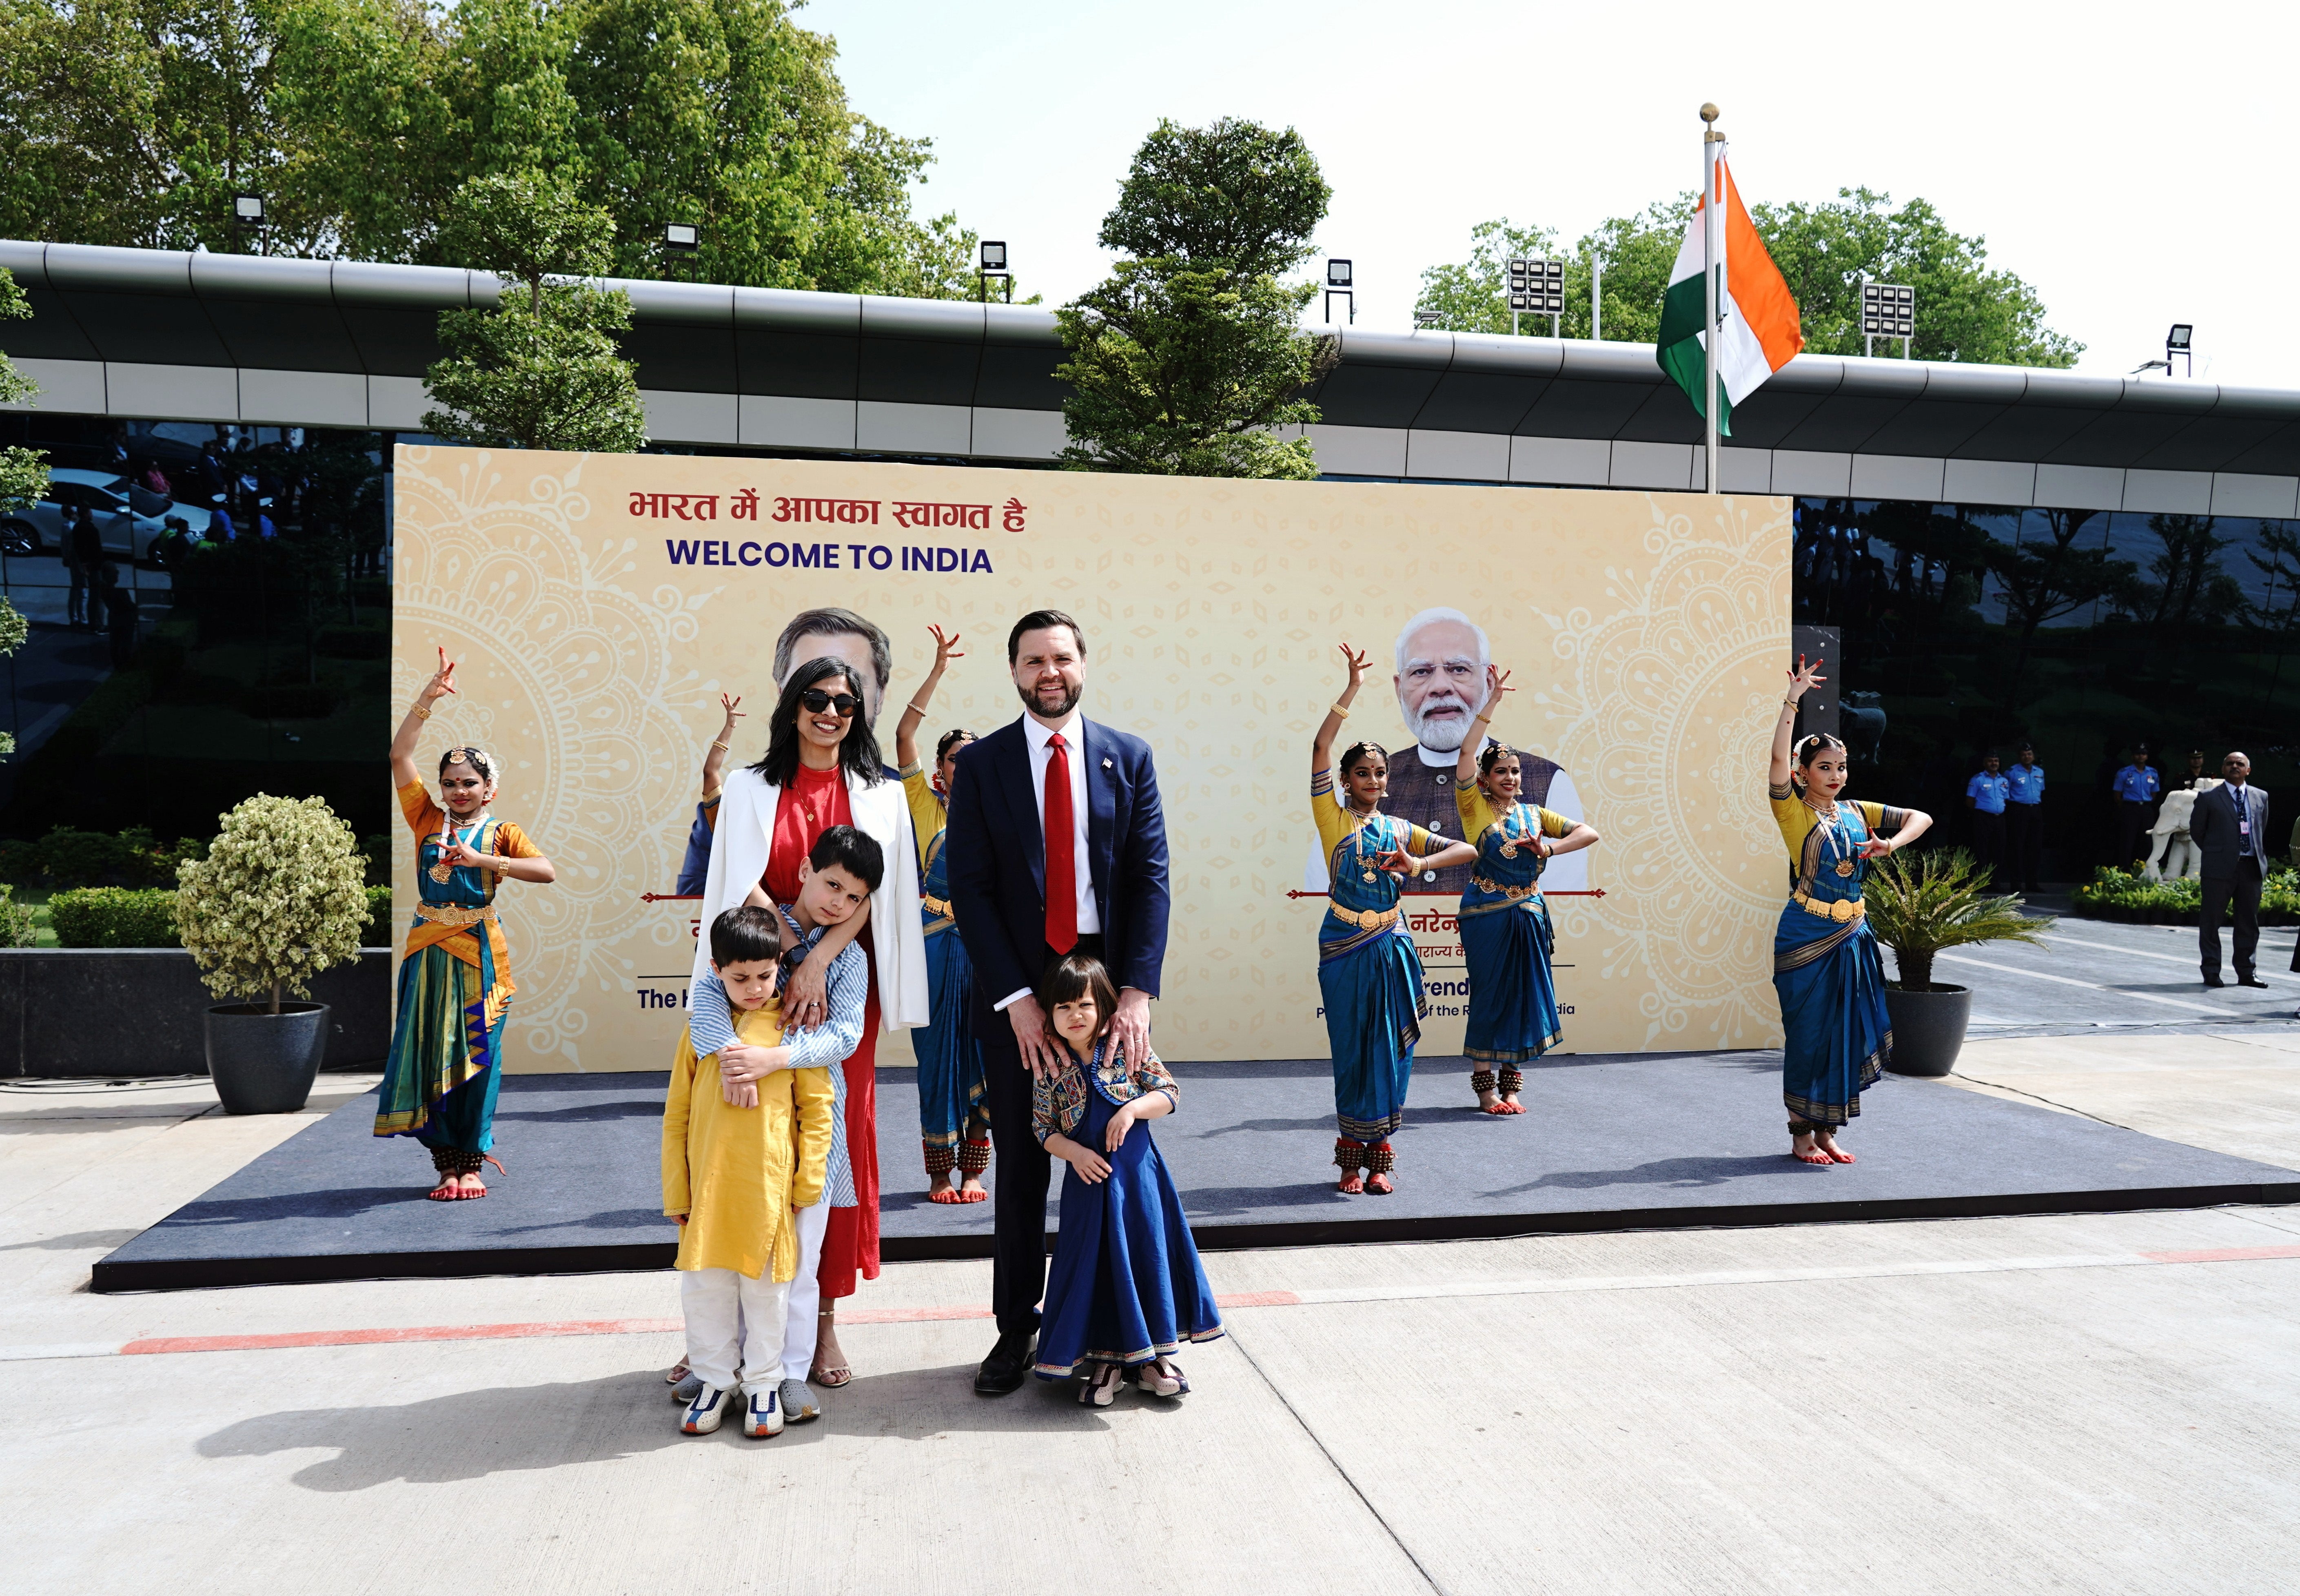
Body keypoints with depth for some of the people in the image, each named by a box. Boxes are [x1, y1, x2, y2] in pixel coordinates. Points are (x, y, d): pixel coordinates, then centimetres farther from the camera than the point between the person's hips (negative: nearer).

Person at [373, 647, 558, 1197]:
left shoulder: (501, 832, 3)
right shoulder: (428, 819, 8)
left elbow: (548, 871, -13)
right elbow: (400, 756, -1)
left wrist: (483, 860, -19)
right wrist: (428, 698, -8)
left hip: (479, 950, -2)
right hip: (429, 946, 2)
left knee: (477, 1054, 1)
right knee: (431, 1052, 2)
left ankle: (471, 1162, 10)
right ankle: (446, 1162, 11)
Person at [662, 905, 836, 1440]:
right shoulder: (700, 1031, 5)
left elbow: (817, 1108, 1)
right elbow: (676, 1118, 8)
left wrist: (808, 1181, -3)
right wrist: (676, 1193, 7)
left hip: (770, 1189, -2)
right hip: (708, 1189, 2)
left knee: (766, 1289, 8)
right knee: (704, 1288, 9)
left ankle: (764, 1384, 24)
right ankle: (715, 1379, 27)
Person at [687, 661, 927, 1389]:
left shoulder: (880, 796, 9)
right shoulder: (749, 788, 9)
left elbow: (874, 889, -4)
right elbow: (743, 884, -2)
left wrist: (818, 960, -19)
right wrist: (794, 959, -18)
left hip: (845, 981, 0)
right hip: (765, 979, 0)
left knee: (837, 1136, 0)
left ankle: (824, 1318, 7)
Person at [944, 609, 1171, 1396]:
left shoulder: (1128, 757, 5)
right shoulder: (981, 765, 1)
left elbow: (1151, 878, 0)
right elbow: (970, 890, -3)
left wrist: (1137, 991, -11)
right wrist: (1015, 998, -12)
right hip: (1017, 987, 0)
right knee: (1020, 1167, 8)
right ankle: (1016, 1330, 20)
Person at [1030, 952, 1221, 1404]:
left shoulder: (1128, 1049, -4)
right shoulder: (1051, 1068, -1)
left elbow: (1170, 1092, -2)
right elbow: (1044, 1127, 4)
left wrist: (1133, 1109, -18)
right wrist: (1073, 1152, -13)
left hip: (1137, 1171, 0)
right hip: (1088, 1177, 0)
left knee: (1148, 1255, 5)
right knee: (1096, 1262, 3)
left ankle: (1153, 1353, 21)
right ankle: (1105, 1358, 18)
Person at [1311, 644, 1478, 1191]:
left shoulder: (1400, 830, 10)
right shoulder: (1333, 817, 1)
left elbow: (1467, 850, 4)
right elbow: (1321, 746, -10)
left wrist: (1419, 865, -13)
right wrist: (1353, 688, -13)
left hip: (1391, 946, 3)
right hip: (1344, 946, -2)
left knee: (1389, 1049, 4)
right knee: (1351, 1050, 3)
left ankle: (1379, 1155, 13)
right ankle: (1351, 1156, 12)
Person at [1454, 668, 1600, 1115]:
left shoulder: (1535, 815, 12)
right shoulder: (1475, 807, 0)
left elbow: (1590, 833, 10)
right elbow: (1467, 752, -13)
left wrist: (1550, 849, -6)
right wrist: (1492, 703, -14)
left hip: (1527, 914, 4)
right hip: (1486, 915, -4)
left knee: (1524, 995, 5)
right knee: (1489, 995, -1)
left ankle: (1510, 1085, 15)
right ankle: (1485, 1087, 6)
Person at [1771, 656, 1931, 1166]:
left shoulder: (1857, 813, 10)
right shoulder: (1794, 812, -6)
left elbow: (1921, 818, 11)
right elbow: (1778, 756, -20)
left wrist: (1889, 845, -8)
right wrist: (1793, 698, -23)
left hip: (1851, 938, 5)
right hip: (1806, 937, -5)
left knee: (1847, 1033, 8)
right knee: (1808, 1034, -1)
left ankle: (1826, 1131, 19)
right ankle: (1801, 1134, 10)